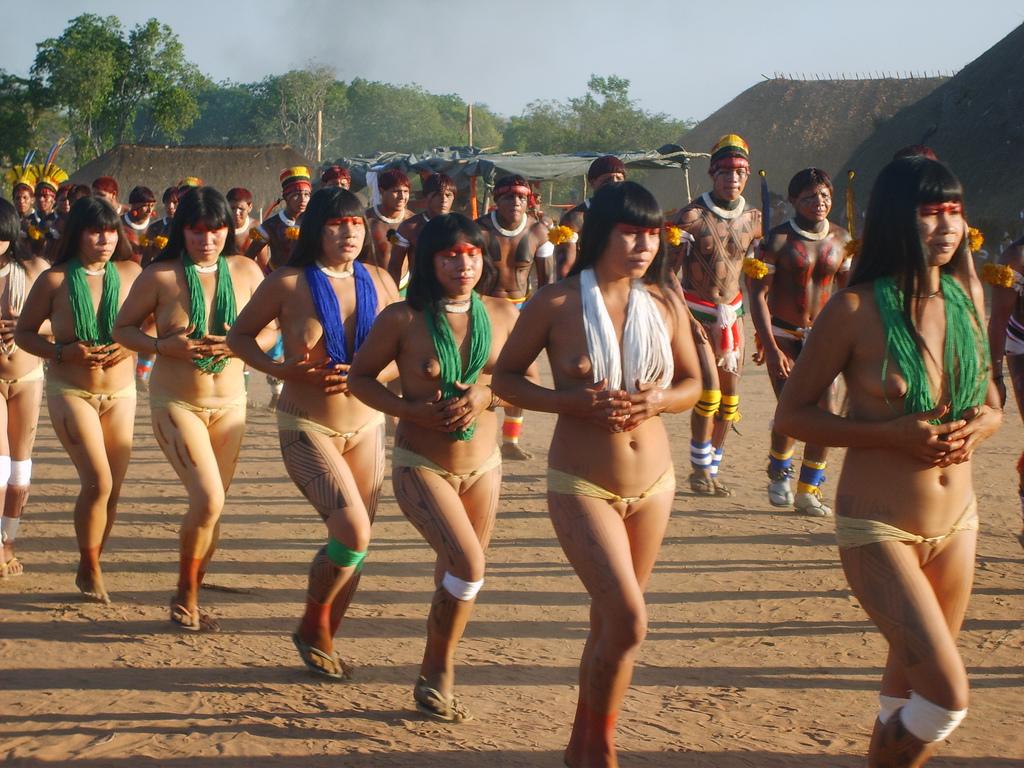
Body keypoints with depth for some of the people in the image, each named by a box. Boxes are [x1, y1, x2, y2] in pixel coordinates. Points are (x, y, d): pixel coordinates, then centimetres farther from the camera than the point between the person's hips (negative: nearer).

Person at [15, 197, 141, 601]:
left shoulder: (129, 273, -2)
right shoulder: (55, 280, -7)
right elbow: (23, 333, 0)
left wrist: (131, 346, -12)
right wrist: (63, 352, -17)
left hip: (120, 393, 3)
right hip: (71, 392, -3)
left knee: (113, 488, 6)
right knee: (98, 481, -15)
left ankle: (91, 567, 25)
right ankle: (90, 570, 6)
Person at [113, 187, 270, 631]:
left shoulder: (246, 272, -3)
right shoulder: (160, 276, -10)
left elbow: (271, 331, 5)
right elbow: (123, 329, -2)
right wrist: (164, 346, -20)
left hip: (230, 403, 4)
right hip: (176, 403, -3)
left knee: (212, 505, 9)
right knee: (208, 499, -16)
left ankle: (191, 597, 27)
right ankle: (185, 594, 5)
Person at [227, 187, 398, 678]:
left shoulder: (378, 282, 2)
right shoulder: (288, 284, -7)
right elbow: (239, 336, 2)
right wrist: (278, 368, -17)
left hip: (366, 425, 5)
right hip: (307, 427, -4)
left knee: (354, 545, 8)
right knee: (352, 533, -19)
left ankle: (324, 639, 28)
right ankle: (312, 628, 6)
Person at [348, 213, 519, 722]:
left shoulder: (500, 315, -3)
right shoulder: (403, 319, -13)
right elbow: (359, 378, -3)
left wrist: (487, 395, -15)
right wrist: (413, 409, -18)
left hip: (482, 466, 4)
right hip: (420, 466, -4)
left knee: (455, 575, 13)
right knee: (468, 566, -19)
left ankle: (435, 677, 33)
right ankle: (439, 674, 2)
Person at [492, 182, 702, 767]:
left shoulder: (665, 302, -1)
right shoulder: (557, 303, -11)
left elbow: (693, 383, 10)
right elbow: (506, 377, -3)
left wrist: (658, 400, -13)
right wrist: (574, 401, -19)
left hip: (653, 484, 4)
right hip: (582, 486, -4)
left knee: (610, 623, 16)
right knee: (628, 622, -16)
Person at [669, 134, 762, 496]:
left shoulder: (753, 219, 3)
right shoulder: (693, 216, -12)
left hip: (732, 313, 5)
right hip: (696, 313, -5)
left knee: (730, 395, 4)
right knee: (709, 391, -13)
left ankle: (711, 469, 18)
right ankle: (700, 469, 3)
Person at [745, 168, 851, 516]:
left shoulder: (842, 240, 4)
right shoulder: (778, 240, -9)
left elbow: (847, 291, 14)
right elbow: (758, 295, -10)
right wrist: (771, 349, -16)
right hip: (782, 335, -4)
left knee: (827, 410, -7)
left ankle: (808, 491, 8)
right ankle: (778, 474, 17)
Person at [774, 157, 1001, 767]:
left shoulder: (967, 295, 2)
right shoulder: (857, 309, -15)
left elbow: (992, 405, 13)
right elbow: (792, 414, -10)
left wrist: (976, 429, -10)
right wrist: (891, 432, -21)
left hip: (957, 521, 6)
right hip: (879, 530, -5)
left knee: (909, 686, 18)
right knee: (949, 694, -12)